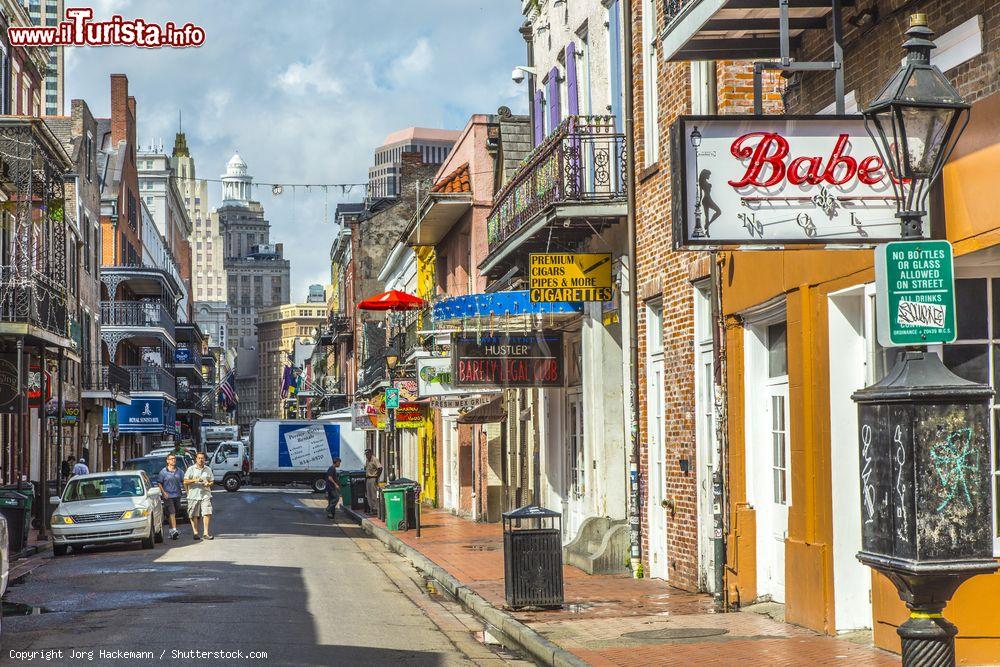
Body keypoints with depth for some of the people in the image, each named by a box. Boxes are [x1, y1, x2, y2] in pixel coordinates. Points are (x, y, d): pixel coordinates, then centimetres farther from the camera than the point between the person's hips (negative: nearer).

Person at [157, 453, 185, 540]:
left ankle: (171, 531, 22)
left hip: (177, 495, 5)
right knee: (172, 513, -13)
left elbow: (183, 482, 18)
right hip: (168, 496, -5)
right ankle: (174, 530, -19)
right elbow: (159, 483, -2)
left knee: (174, 514, 11)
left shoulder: (179, 471, 9)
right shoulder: (163, 472, -3)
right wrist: (163, 492, -12)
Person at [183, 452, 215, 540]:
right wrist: (195, 480, -16)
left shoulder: (208, 469, 13)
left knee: (207, 513, -9)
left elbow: (212, 481, 19)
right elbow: (185, 481, -1)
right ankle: (195, 532, 10)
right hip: (193, 495, -2)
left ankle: (206, 532, -6)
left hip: (205, 495, 2)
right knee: (194, 515, 1)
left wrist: (208, 484, -4)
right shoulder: (191, 469, 4)